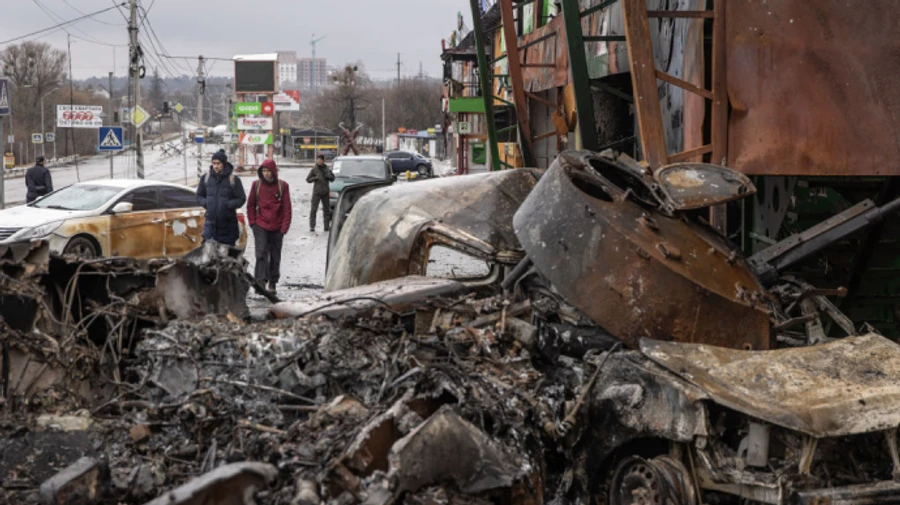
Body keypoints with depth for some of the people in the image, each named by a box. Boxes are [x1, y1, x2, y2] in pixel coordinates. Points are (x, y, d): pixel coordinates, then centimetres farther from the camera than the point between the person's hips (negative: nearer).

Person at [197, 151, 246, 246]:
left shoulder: (234, 179, -4)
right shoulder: (206, 178, 8)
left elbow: (241, 199, -4)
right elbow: (199, 195, 18)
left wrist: (227, 205, -17)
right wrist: (205, 203, -3)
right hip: (211, 220, 3)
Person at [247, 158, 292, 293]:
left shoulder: (282, 186, -1)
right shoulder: (256, 185, 3)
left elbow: (287, 208, 1)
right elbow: (250, 205, 11)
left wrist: (284, 226, -6)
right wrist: (253, 222, 2)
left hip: (277, 227, 0)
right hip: (260, 226, 0)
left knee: (275, 255, 7)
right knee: (261, 252, -15)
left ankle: (272, 282, 18)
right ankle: (261, 280, -21)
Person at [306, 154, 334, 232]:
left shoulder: (327, 169, 7)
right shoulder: (314, 169, 0)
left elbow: (332, 178, 11)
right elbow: (308, 179, 2)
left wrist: (328, 176, -10)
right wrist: (315, 178, -14)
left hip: (325, 192, 3)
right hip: (316, 192, -3)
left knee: (326, 210, 8)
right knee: (314, 209, -8)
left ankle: (327, 226, 15)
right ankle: (312, 226, -6)